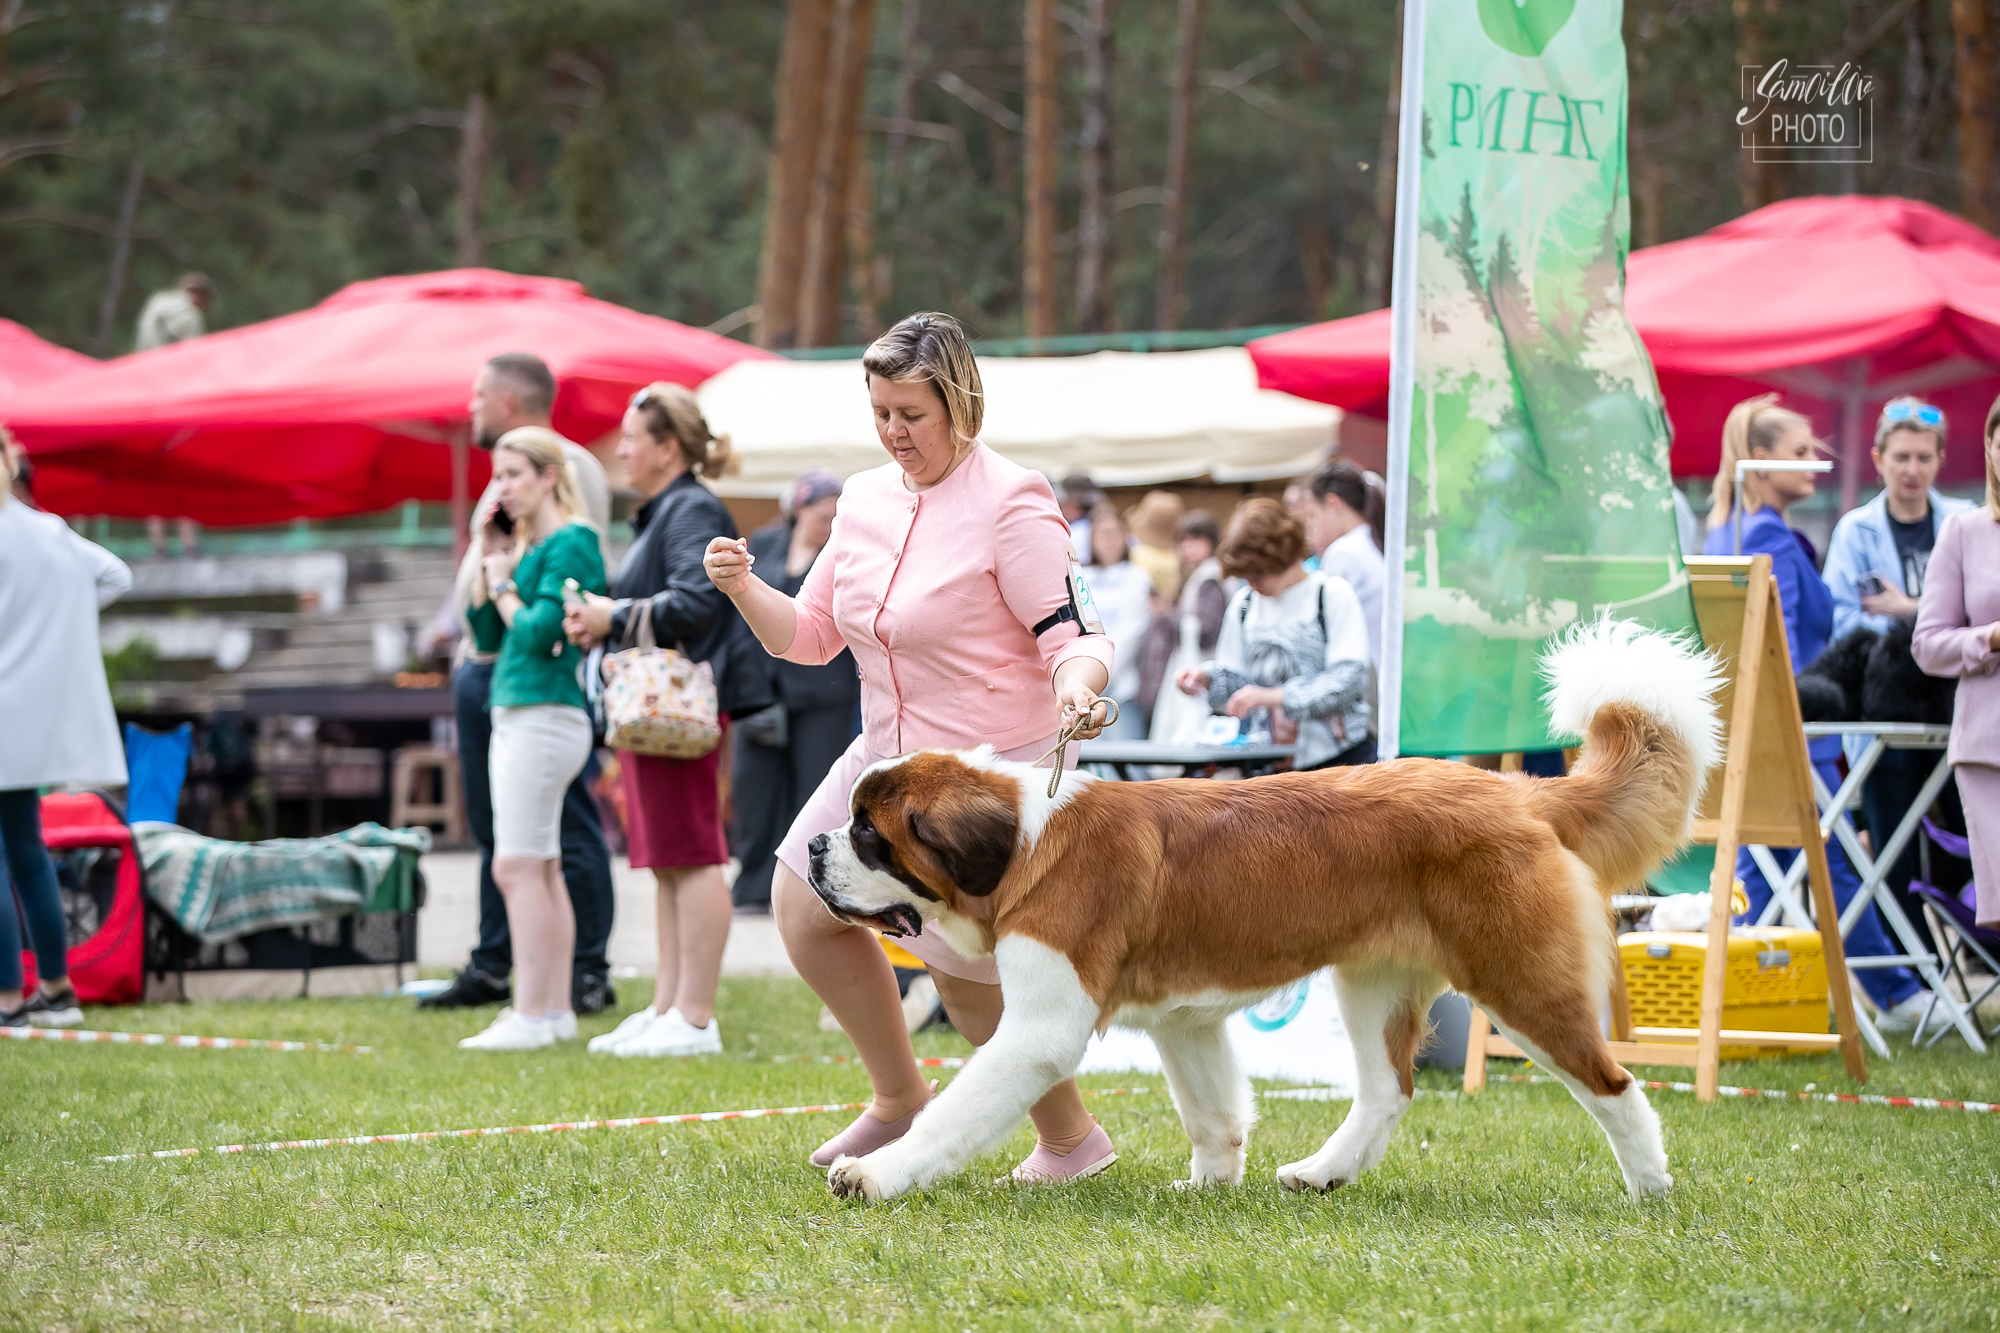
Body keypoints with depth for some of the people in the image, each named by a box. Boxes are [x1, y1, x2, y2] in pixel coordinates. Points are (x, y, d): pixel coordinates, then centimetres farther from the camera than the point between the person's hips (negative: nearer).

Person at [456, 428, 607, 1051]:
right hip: (516, 718, 10)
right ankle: (556, 1009, 13)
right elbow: (488, 637, 17)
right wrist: (487, 559, 10)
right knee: (543, 869, 10)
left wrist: (503, 583, -4)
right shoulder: (528, 544, 16)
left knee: (517, 867, -12)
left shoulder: (571, 543, -11)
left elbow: (539, 633, -19)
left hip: (545, 715, -10)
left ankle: (531, 1016, -13)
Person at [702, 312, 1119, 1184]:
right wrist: (743, 590, -8)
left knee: (964, 971, -4)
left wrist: (1077, 689, -41)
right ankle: (901, 1101, 22)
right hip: (890, 754, 8)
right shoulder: (866, 500, 5)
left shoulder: (1011, 504, -16)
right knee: (804, 908, 5)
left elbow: (1069, 636, -18)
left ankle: (1070, 1141, 16)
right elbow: (810, 635, 11)